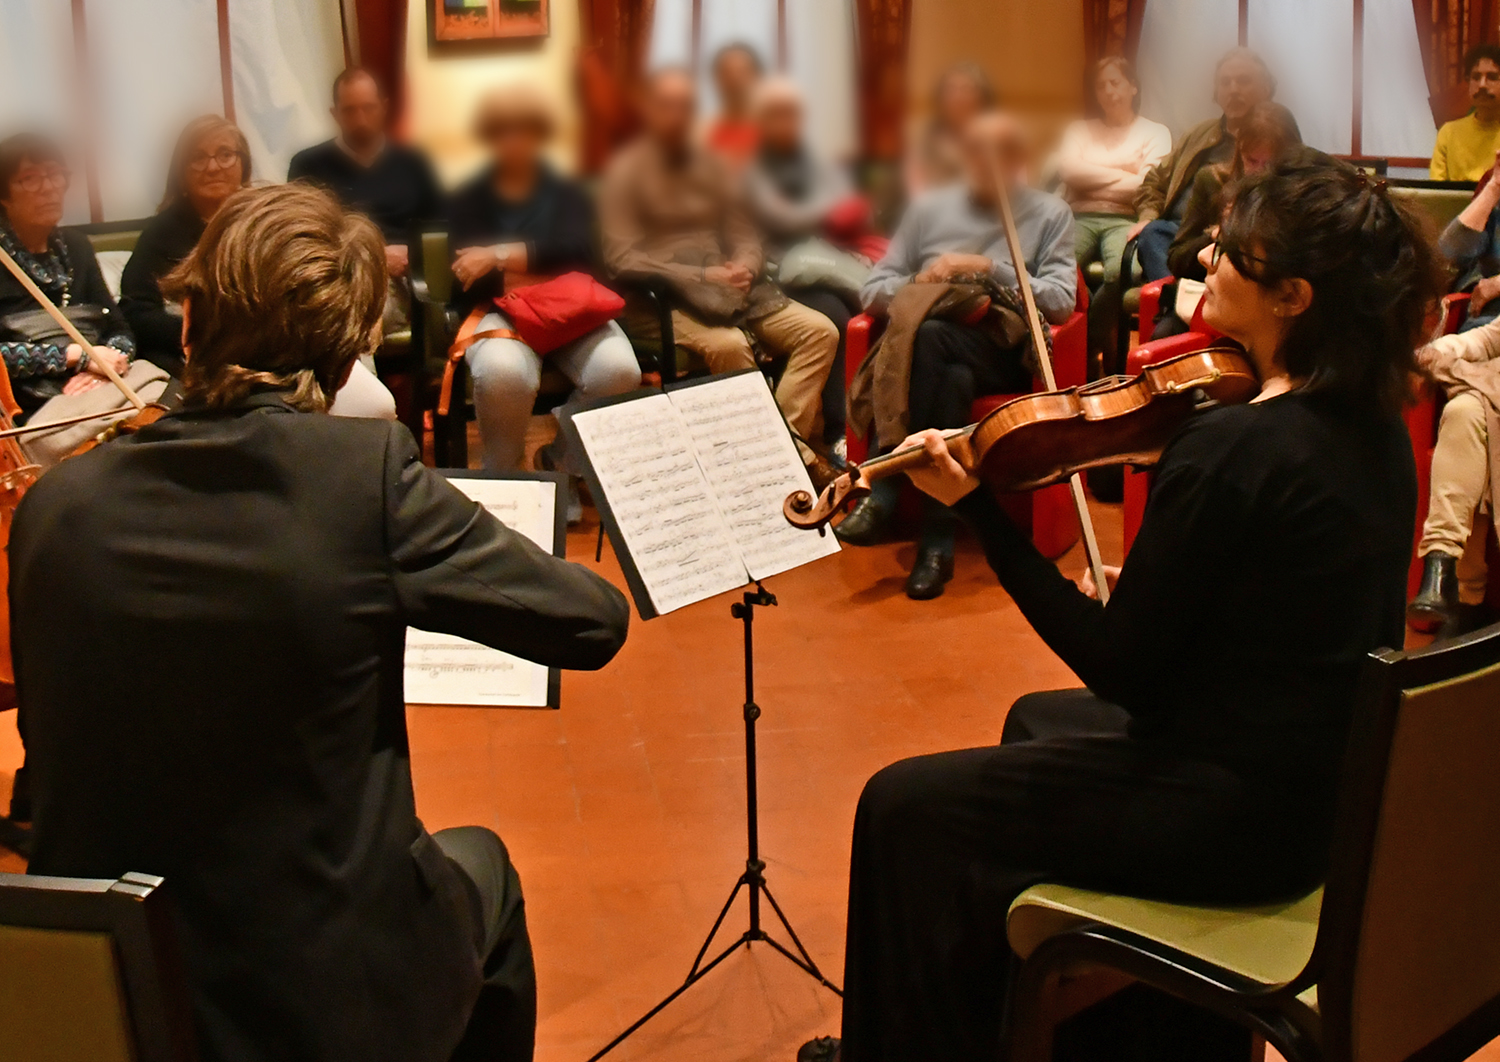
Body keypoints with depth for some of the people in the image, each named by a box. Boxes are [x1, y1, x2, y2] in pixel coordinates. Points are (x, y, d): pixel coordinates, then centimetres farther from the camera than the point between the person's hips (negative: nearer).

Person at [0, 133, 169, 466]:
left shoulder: (75, 246, 18)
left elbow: (119, 328, 16)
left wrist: (107, 364, -7)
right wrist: (77, 355, -12)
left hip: (107, 383, 6)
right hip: (37, 411, -6)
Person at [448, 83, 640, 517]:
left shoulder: (567, 195, 16)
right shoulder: (468, 201, 14)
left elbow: (576, 250, -6)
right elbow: (463, 280, 1)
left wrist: (501, 255, -17)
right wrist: (530, 275, -13)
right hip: (498, 310, -2)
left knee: (618, 369, -32)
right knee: (501, 372, -40)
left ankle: (560, 461, -4)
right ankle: (501, 475, -11)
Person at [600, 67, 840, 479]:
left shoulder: (710, 165, 18)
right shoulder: (627, 171, -1)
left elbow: (745, 236, 18)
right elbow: (621, 259, -11)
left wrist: (743, 267, -8)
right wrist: (702, 276, -19)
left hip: (727, 287, 6)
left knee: (820, 331, -14)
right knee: (729, 345, -36)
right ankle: (796, 456, -26)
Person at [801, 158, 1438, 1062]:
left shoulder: (1231, 449, -27)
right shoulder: (1377, 429, 0)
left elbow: (1119, 669, -21)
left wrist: (979, 509, -19)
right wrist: (1146, 587, 8)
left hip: (1238, 816, -9)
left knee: (905, 811, 1)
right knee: (1038, 718, 32)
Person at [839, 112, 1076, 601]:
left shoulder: (1050, 215, 11)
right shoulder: (931, 208, 19)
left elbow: (1061, 302, -3)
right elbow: (874, 290, 14)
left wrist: (990, 267, -12)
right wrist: (919, 283, -8)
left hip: (1005, 354, -2)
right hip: (942, 357, 2)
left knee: (928, 337, -35)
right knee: (951, 381, -37)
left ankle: (884, 495, -29)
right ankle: (937, 543, -35)